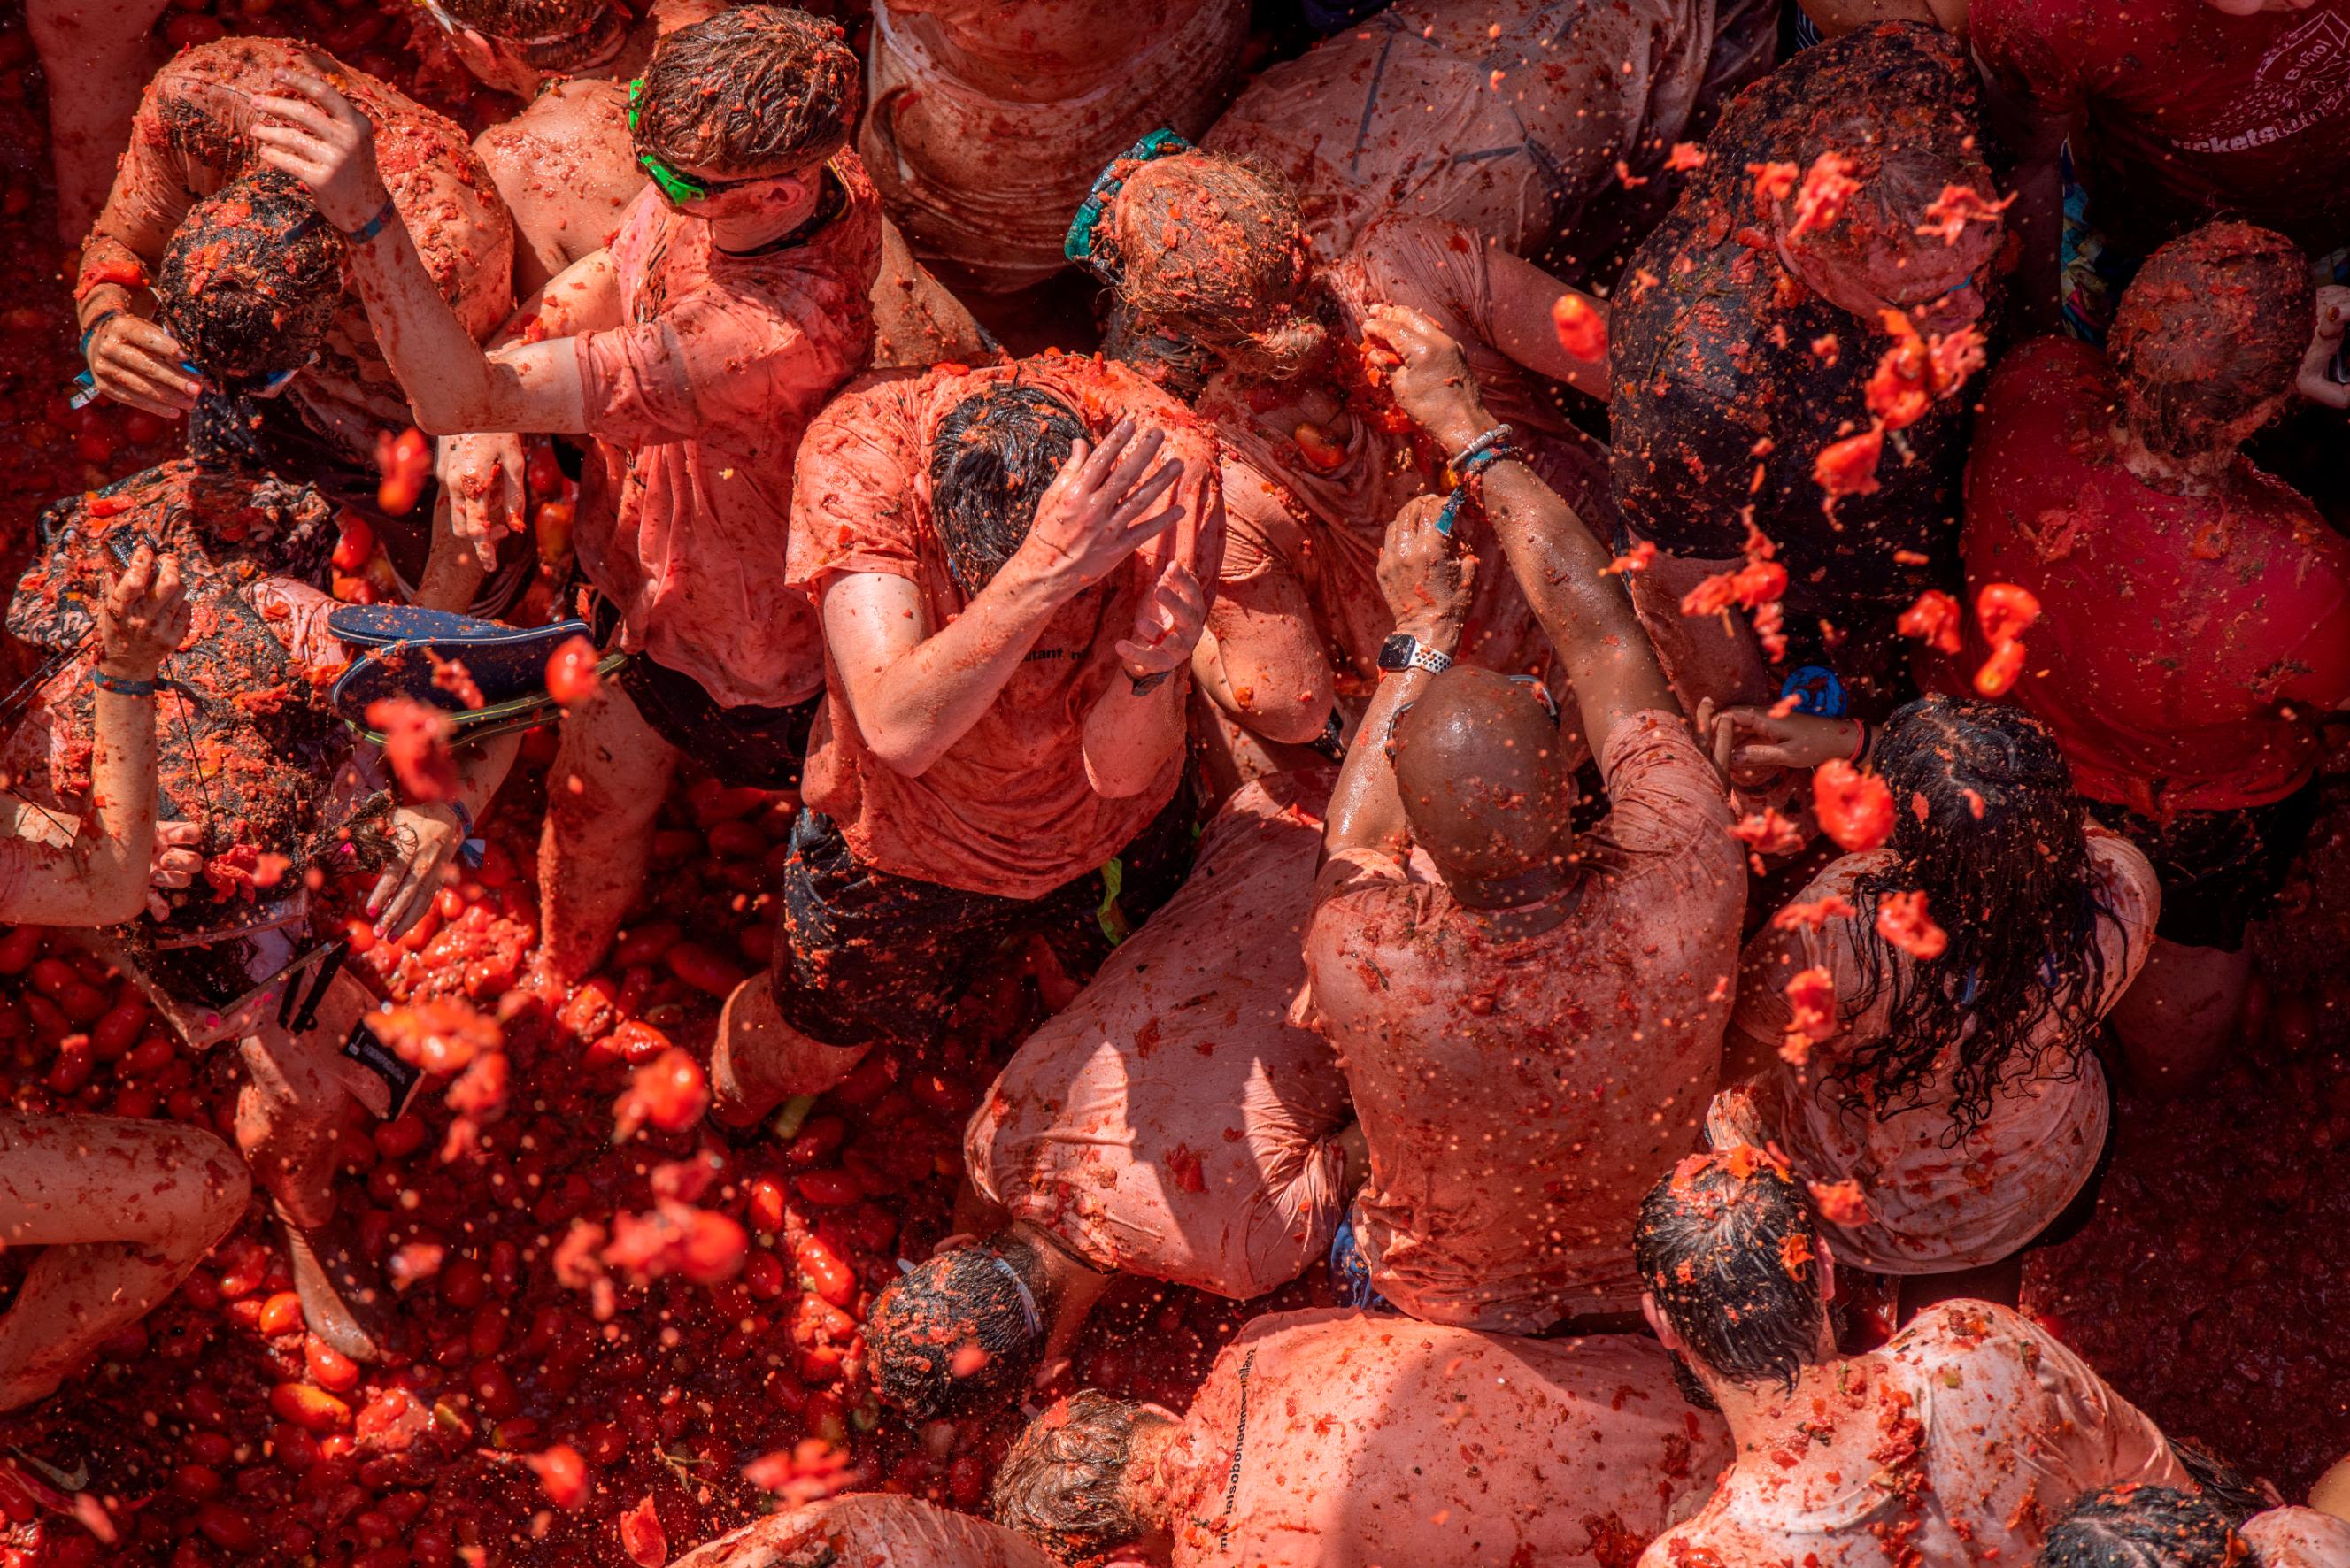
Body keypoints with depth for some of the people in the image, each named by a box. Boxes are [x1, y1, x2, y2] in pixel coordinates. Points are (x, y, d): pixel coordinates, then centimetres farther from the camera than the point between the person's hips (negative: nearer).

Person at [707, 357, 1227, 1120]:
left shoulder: (1167, 462, -34)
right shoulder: (855, 453, -38)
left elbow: (1118, 771, -30)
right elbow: (900, 732, -50)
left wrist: (1151, 669, -52)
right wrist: (1045, 571, -62)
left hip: (1107, 831, 2)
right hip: (899, 829, -1)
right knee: (813, 1042, 22)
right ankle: (736, 1100, 59)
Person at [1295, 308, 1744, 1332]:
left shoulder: (1365, 964, -41)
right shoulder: (1683, 897, -39)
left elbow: (1352, 843, -13)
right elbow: (1595, 626, -22)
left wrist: (1422, 631, -5)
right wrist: (1469, 426, -12)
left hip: (1444, 1300, -1)